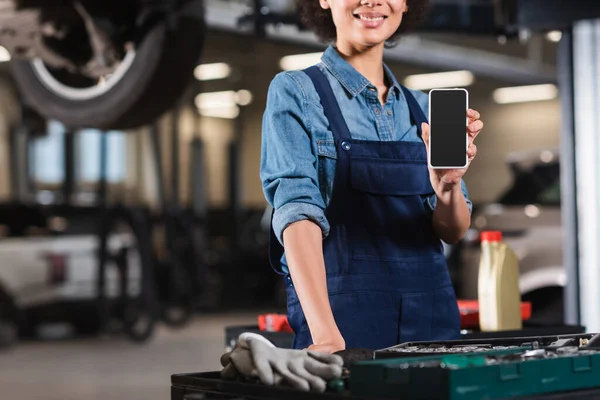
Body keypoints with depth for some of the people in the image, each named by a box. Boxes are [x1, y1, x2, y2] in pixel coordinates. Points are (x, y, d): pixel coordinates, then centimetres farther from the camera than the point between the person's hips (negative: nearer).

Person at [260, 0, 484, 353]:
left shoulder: (422, 107, 10)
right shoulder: (295, 92, -3)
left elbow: (454, 231, 3)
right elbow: (297, 210, -15)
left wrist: (447, 186, -20)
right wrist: (326, 333, -28)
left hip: (432, 317, 4)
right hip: (344, 320, -4)